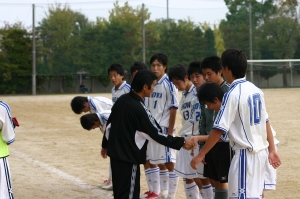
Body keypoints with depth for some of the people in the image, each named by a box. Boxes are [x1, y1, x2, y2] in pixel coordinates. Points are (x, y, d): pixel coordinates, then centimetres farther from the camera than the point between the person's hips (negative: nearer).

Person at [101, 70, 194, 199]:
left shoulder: (122, 100, 3)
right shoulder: (139, 109, -21)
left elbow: (109, 124, 13)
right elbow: (156, 134, -19)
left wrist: (105, 145, 27)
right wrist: (181, 143, -13)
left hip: (116, 153, 9)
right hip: (128, 157, -9)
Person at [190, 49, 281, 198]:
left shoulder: (232, 94, -15)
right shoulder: (256, 90, 8)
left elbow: (219, 130, -17)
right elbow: (265, 122, 13)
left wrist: (201, 155, -13)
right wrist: (272, 150, 18)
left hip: (245, 154, -8)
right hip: (261, 152, 8)